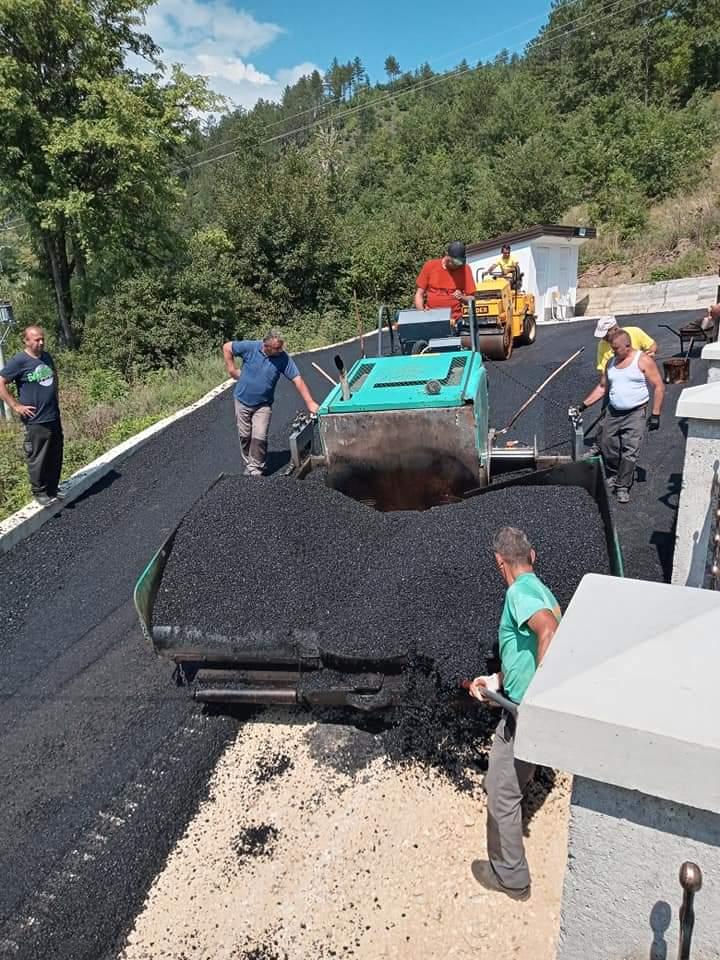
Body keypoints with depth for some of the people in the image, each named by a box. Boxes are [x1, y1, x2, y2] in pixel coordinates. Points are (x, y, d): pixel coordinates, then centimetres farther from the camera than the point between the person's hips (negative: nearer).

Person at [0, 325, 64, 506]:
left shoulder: (47, 357, 8)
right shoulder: (18, 361, -13)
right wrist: (16, 406, -14)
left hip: (54, 417, 7)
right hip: (36, 420, -7)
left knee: (55, 458, 14)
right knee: (37, 459, 3)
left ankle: (52, 489, 28)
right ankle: (40, 492, 16)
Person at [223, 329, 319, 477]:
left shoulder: (284, 359, -17)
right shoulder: (250, 347, -18)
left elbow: (297, 380, -18)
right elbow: (227, 347, -4)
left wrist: (310, 403, -23)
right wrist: (232, 369, -6)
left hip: (263, 405, -1)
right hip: (242, 400, 1)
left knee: (260, 437, -10)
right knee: (244, 435, 12)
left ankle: (255, 468, 6)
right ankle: (248, 463, 31)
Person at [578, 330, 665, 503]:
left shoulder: (643, 361, -7)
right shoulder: (611, 362, 9)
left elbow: (659, 387, -7)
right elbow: (602, 387, 17)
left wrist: (655, 414, -12)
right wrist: (584, 404, 8)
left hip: (635, 413, -5)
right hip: (613, 412, 6)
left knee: (630, 451, -10)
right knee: (607, 447, 8)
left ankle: (622, 486, -3)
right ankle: (614, 474, 32)